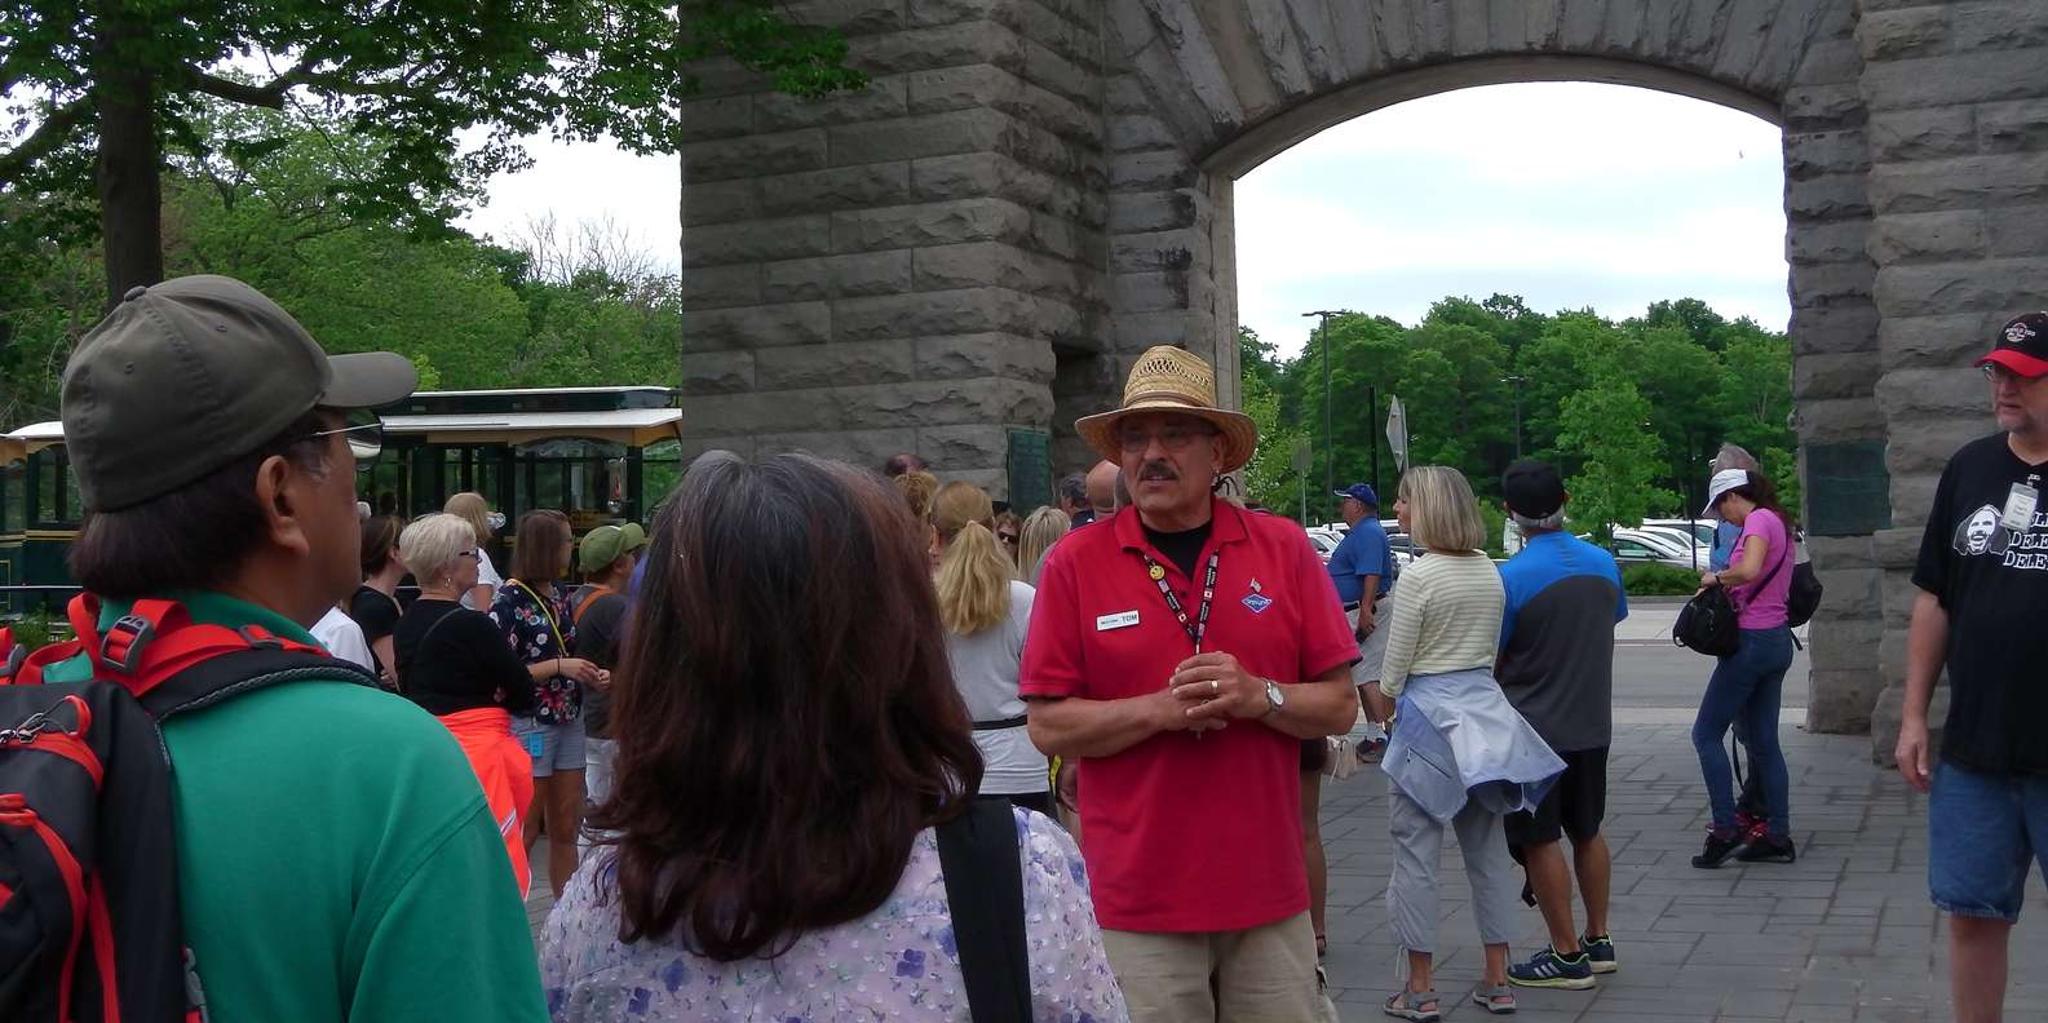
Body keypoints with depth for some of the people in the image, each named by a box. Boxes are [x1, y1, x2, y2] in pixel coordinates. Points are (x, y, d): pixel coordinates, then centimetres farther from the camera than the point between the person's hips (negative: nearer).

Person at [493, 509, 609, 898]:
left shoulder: (558, 596, 9)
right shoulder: (509, 600, -12)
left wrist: (592, 674, 3)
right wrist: (560, 666, -21)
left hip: (569, 721, 7)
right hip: (530, 725, -7)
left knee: (566, 829, 11)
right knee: (523, 834, 1)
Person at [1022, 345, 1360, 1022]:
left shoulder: (1284, 549, 2)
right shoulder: (1074, 563, -3)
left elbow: (1340, 706, 3)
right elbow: (1049, 726, -4)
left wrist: (1259, 696, -16)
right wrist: (1161, 709, -18)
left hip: (1269, 889, 2)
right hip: (1139, 899, -2)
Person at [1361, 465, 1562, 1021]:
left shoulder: (1418, 575, -14)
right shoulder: (1490, 570, 7)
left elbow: (1395, 667, -10)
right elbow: (1492, 648, 14)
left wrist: (1382, 705, 7)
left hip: (1429, 714, -7)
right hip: (1484, 710, 7)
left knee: (1416, 852, 1)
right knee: (1488, 849, 12)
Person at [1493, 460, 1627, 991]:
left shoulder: (1511, 578, -19)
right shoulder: (1604, 563, 0)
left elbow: (1493, 662, -11)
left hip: (1535, 728, -6)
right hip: (1592, 724, 6)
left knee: (1540, 843, 4)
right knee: (1588, 832, 18)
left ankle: (1568, 956, 9)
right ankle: (1599, 942, 27)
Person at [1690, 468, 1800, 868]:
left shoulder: (1759, 519, -12)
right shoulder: (1778, 522, 17)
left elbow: (1749, 570, -29)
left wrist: (1716, 577, -13)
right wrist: (1723, 586, 6)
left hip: (1752, 640, -10)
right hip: (1777, 638, 10)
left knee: (1706, 734, -1)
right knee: (1764, 742, 13)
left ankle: (1725, 831, -3)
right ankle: (1778, 838, 15)